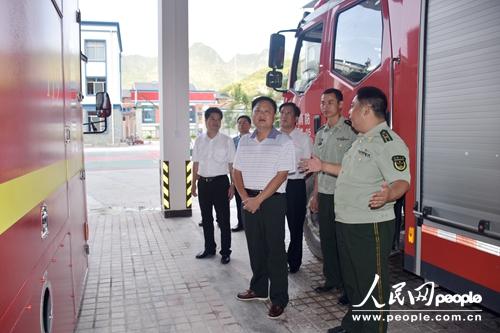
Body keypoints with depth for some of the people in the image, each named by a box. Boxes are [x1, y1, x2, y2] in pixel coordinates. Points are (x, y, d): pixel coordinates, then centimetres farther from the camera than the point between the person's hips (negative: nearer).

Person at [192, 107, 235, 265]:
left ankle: (225, 252, 16)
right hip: (203, 182, 4)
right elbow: (196, 164, 10)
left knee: (223, 219, 3)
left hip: (220, 182, -4)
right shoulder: (199, 140, 5)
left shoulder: (227, 141, -5)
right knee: (206, 218, 14)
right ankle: (209, 248, 30)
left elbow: (232, 165, -4)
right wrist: (194, 183, 8)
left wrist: (232, 185, -8)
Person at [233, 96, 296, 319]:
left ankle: (279, 299, 11)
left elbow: (281, 175, -13)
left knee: (275, 250, 0)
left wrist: (259, 200, -16)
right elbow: (237, 172, 9)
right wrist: (245, 197, -5)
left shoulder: (283, 142, -7)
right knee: (255, 247, 14)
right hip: (249, 201, 5)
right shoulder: (244, 141, 9)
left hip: (273, 201, -5)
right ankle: (258, 289, 30)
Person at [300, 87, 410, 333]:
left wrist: (388, 195, -47)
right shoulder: (362, 140, 16)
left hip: (371, 227, -10)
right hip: (347, 223, 10)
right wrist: (323, 167, 32)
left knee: (372, 285, 2)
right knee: (352, 280, 23)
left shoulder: (388, 142, -17)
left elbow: (401, 181, -26)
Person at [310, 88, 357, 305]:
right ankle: (331, 280, 27)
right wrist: (315, 195, 16)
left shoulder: (350, 132, -8)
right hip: (324, 195, 7)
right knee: (326, 240, 13)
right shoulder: (320, 134, 14)